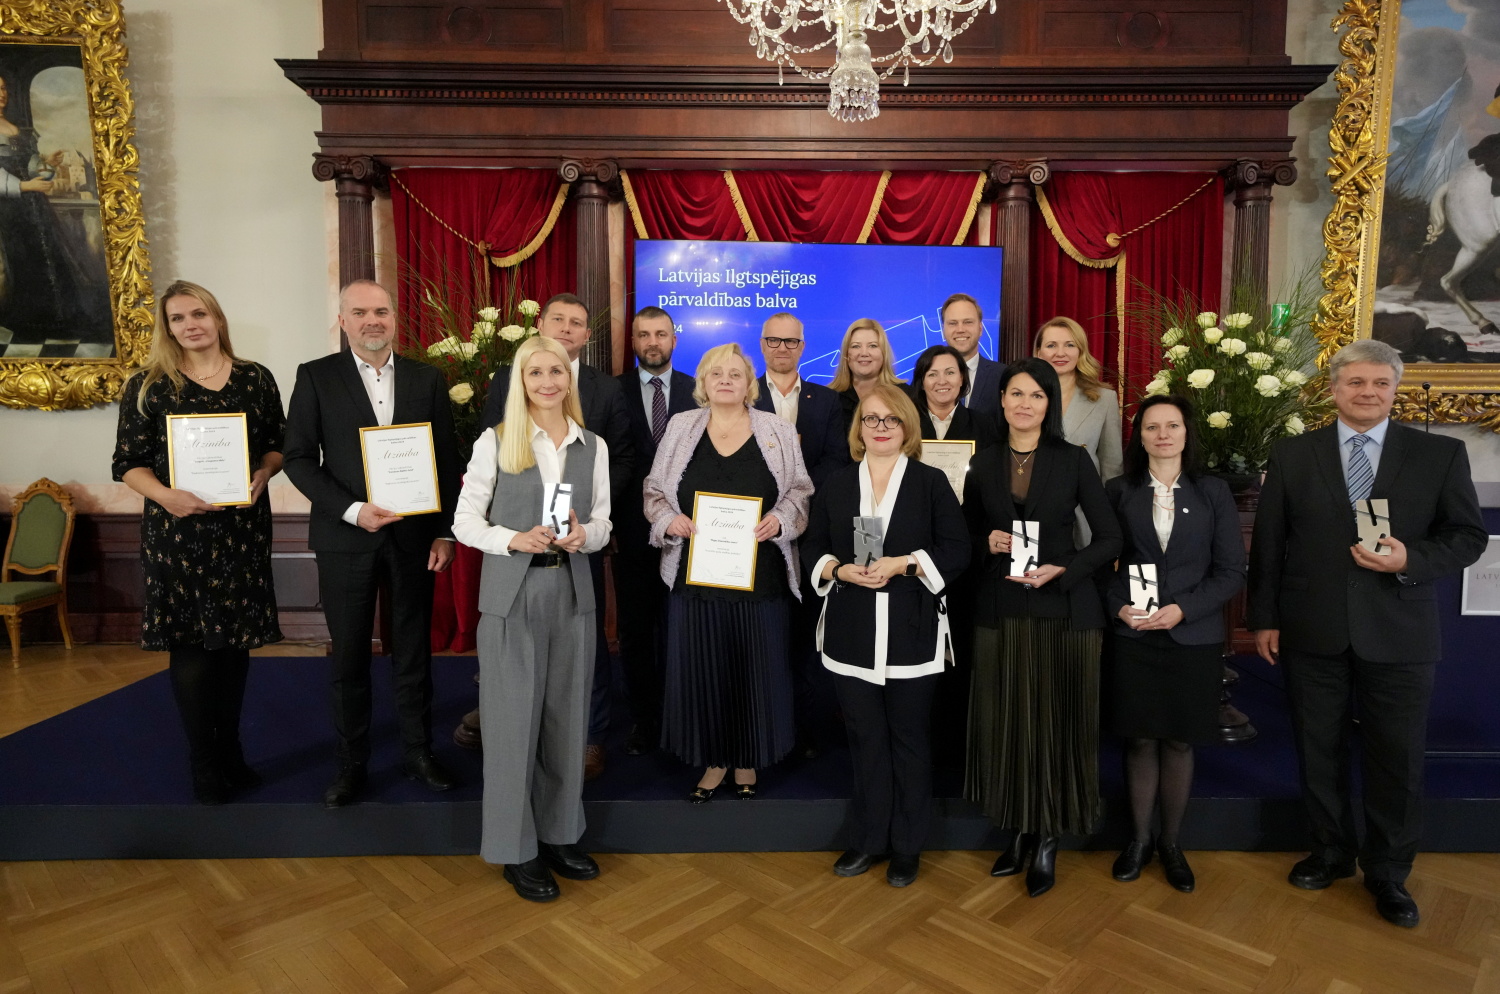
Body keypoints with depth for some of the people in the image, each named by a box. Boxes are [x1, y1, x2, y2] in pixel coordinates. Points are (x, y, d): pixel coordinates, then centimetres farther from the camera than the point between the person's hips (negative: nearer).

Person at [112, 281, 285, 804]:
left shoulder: (255, 379, 6)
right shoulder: (147, 386, 1)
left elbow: (278, 443, 10)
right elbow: (129, 463, 0)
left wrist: (262, 474, -10)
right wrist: (165, 495, -18)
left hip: (242, 528, 2)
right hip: (177, 530, -2)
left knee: (236, 638, 10)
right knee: (189, 645, 3)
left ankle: (230, 749, 28)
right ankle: (203, 765, 17)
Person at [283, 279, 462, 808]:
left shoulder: (426, 379, 4)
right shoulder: (315, 377, 0)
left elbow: (447, 460, 5)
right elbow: (298, 457, -3)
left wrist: (445, 532, 0)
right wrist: (352, 510, -15)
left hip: (414, 536, 1)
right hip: (345, 537, -1)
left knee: (414, 652, 11)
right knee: (349, 657, 9)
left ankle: (418, 752, 26)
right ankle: (352, 763, 24)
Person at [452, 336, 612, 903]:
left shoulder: (594, 446, 7)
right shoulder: (495, 441, -1)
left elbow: (603, 523, 10)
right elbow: (465, 521, -1)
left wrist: (583, 535, -12)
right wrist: (514, 540, -17)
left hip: (573, 592, 3)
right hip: (512, 594, -3)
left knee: (567, 718, 11)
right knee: (513, 720, 3)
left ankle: (560, 835, 28)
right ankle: (516, 849, 19)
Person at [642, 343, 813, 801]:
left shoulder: (778, 432, 4)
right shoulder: (680, 428, 6)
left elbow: (799, 491, 6)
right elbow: (655, 491, 9)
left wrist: (780, 518, -13)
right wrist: (669, 519, -9)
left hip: (759, 575, 0)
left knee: (754, 667, 7)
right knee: (701, 667, 5)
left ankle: (748, 760, 27)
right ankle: (712, 760, 23)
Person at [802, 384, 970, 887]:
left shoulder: (931, 482, 1)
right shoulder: (836, 485, 9)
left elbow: (956, 548, -3)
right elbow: (813, 547, 9)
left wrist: (903, 564, -16)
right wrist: (840, 570, -11)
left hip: (911, 632, -2)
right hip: (852, 633, 2)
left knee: (910, 738, 7)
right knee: (865, 738, 10)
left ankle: (907, 846, 23)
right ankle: (869, 839, 26)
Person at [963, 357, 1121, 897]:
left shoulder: (1073, 461, -1)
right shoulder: (983, 465, 5)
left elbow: (1109, 539, -2)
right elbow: (966, 537, 13)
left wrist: (1061, 570, -16)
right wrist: (989, 544, -8)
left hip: (1064, 609, -2)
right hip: (1001, 610, 2)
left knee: (1057, 724, 4)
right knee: (1006, 723, 6)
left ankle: (1047, 841, 21)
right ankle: (1020, 831, 24)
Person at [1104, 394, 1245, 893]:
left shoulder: (1213, 492, 3)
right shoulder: (1118, 492, 3)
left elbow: (1232, 570, -1)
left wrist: (1182, 609, -12)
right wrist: (1118, 606, -13)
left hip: (1193, 637, 0)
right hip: (1133, 636, 0)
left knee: (1179, 740, 9)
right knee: (1140, 739, 6)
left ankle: (1171, 842, 24)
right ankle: (1139, 838, 22)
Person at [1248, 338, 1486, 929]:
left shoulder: (1441, 454, 1)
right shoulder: (1292, 455, 2)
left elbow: (1468, 537, 2)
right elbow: (1268, 543, 3)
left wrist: (1410, 561, -18)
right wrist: (1264, 618, 1)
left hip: (1399, 635, -1)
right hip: (1312, 633, 1)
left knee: (1397, 758, 8)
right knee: (1319, 751, 13)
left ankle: (1389, 874, 28)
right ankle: (1332, 852, 33)